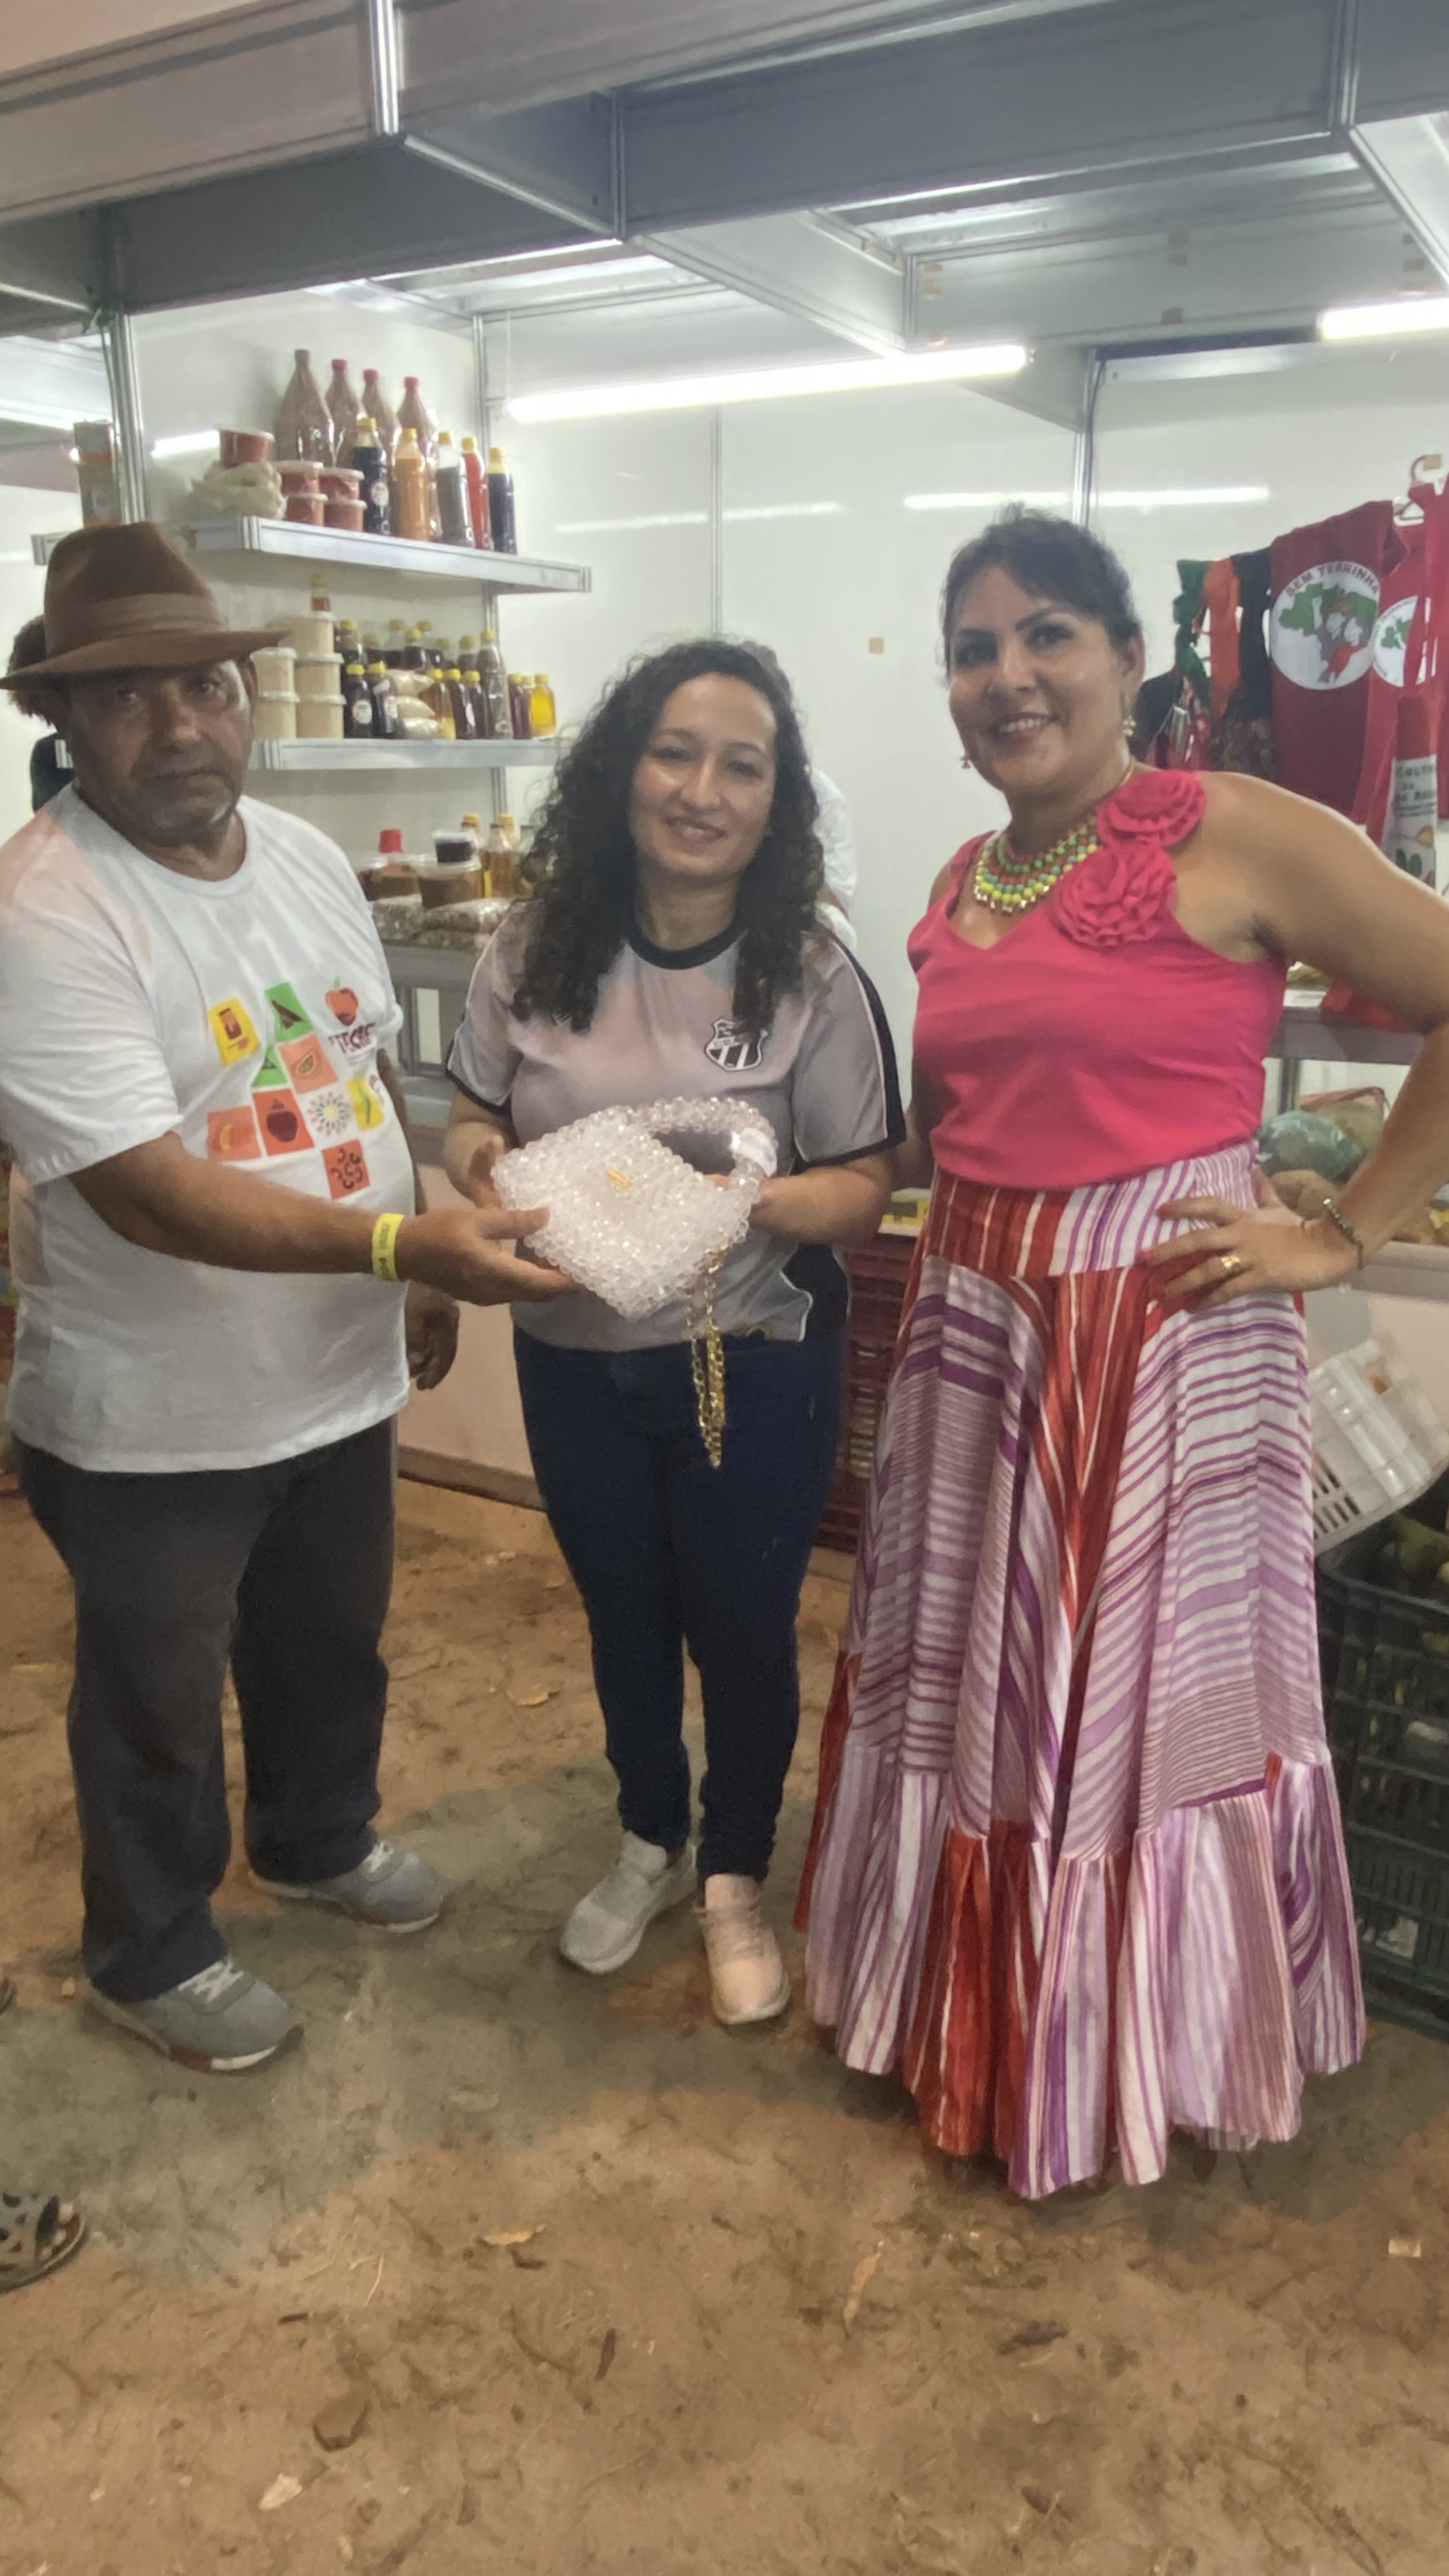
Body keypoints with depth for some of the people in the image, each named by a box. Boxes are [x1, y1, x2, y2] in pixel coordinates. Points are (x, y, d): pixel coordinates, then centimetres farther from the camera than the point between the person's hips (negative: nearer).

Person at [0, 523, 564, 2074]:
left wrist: (422, 1270, 12)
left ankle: (319, 1840, 54)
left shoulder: (308, 858, 2)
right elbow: (145, 1187, -30)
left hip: (343, 1371, 7)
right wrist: (399, 1241, -37)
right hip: (154, 1417, -7)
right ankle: (151, 1952, 40)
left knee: (332, 1646, 26)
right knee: (158, 1699, 15)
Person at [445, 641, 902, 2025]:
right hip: (574, 1359, 3)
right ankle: (649, 1843, 48)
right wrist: (479, 1154, -20)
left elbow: (863, 1183, -10)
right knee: (622, 1618, 22)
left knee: (743, 1631, 14)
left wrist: (740, 1202, -29)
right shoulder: (534, 952, -7)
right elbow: (471, 1119, 3)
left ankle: (734, 1881, 40)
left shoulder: (811, 976, -14)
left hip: (754, 1365, -3)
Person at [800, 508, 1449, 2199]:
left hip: (1166, 1337, -7)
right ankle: (981, 2017, 43)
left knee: (1154, 1694, 9)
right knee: (973, 1683, 18)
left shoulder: (1231, 837, -11)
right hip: (972, 1332, 7)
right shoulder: (959, 886, 10)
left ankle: (1144, 2055, 34)